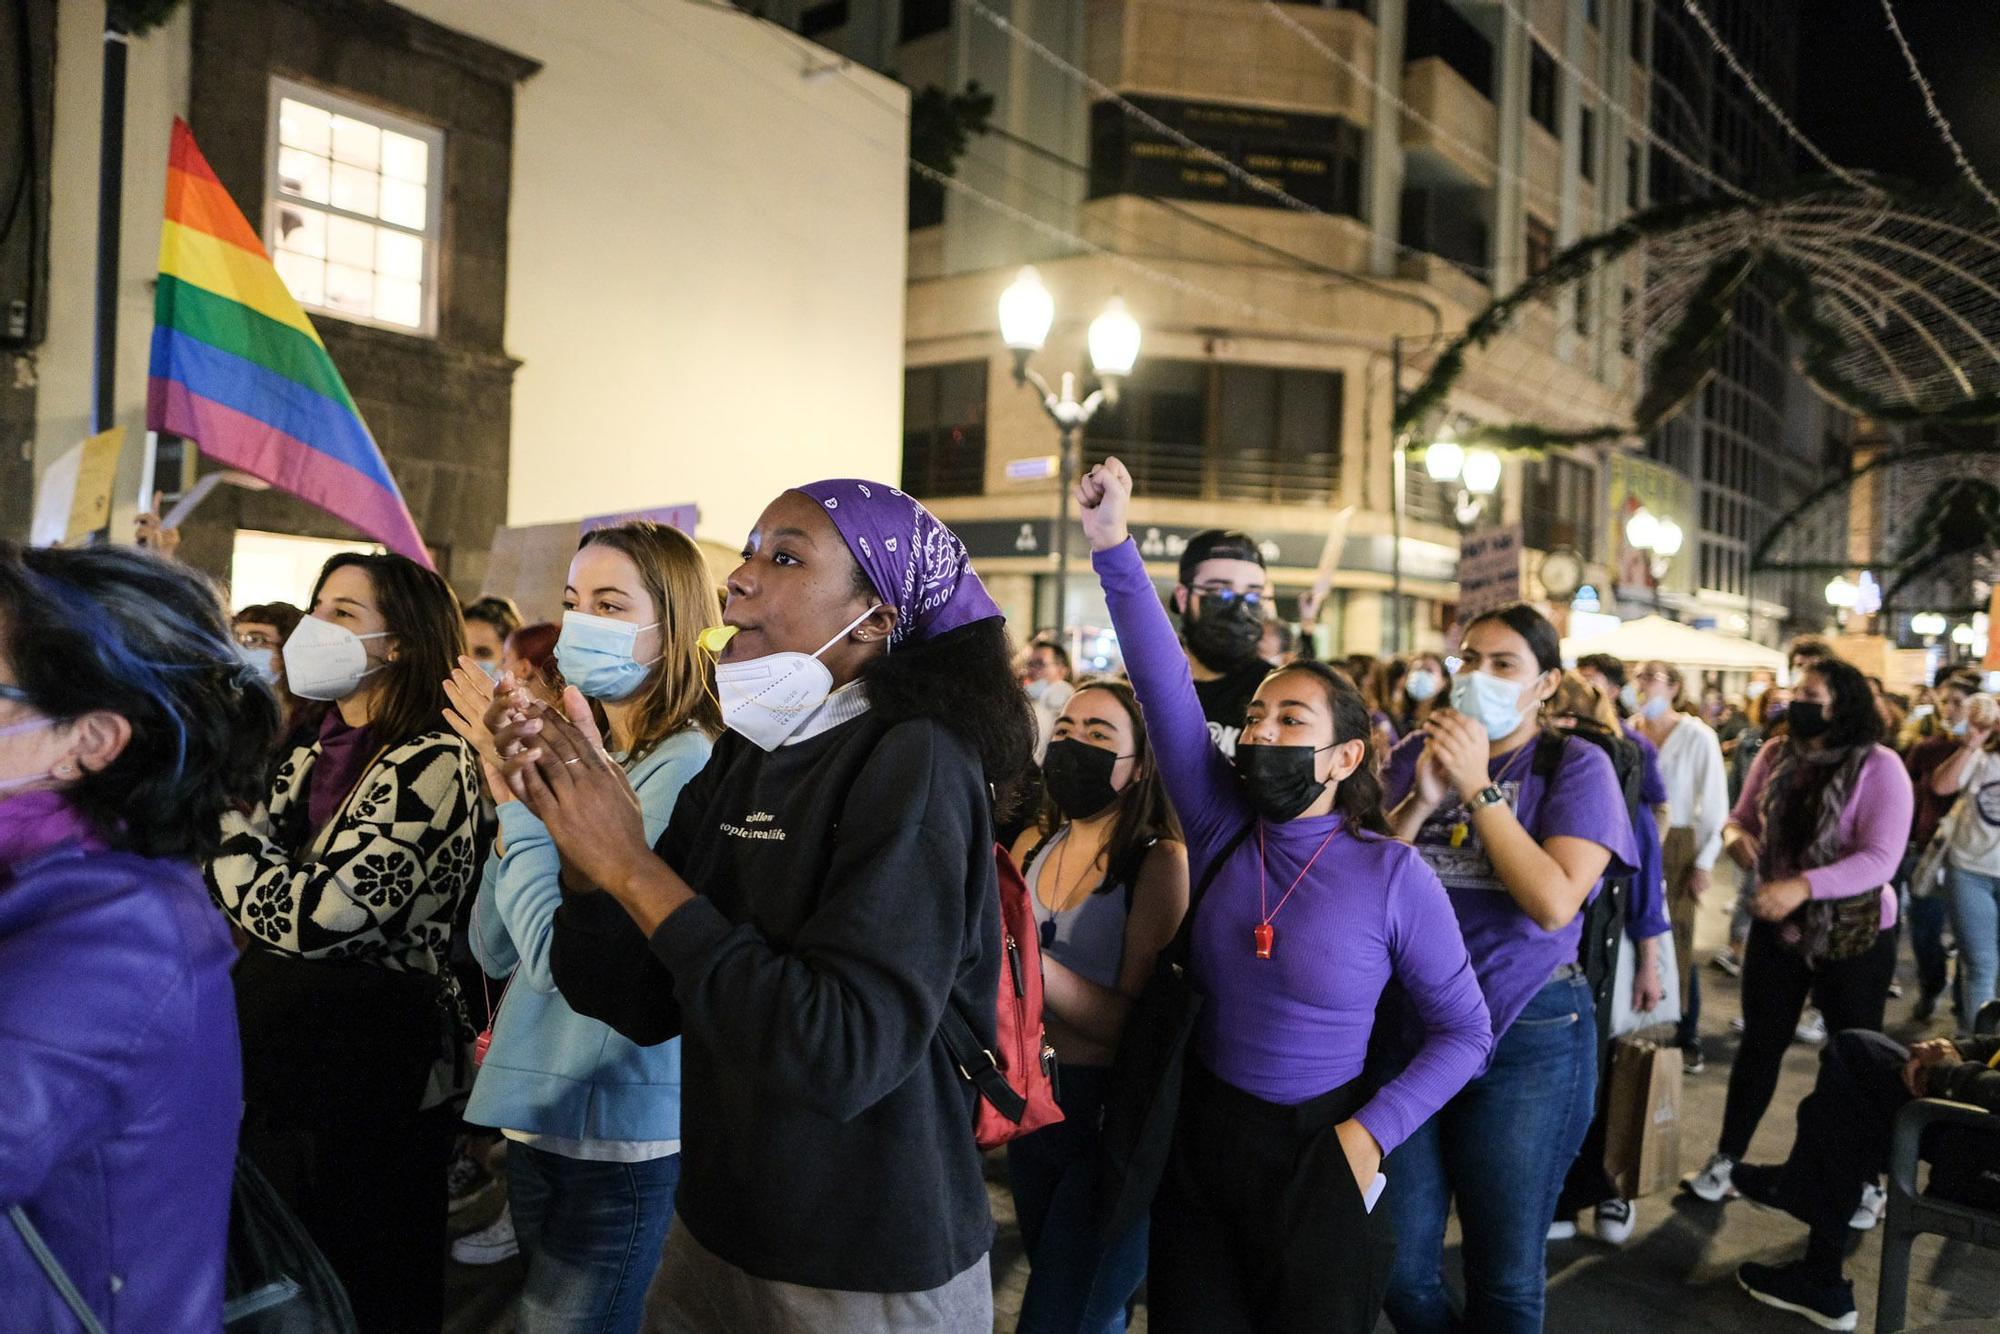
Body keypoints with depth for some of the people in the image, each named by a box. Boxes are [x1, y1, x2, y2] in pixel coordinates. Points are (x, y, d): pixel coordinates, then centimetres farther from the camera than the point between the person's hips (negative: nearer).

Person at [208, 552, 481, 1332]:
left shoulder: (431, 764, -17)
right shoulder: (311, 759, 8)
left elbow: (314, 916, -25)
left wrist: (220, 821, -13)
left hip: (372, 1094, -8)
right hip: (281, 1072, 8)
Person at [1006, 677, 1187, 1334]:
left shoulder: (1161, 862, -17)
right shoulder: (1032, 846, 1)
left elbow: (1137, 1022, -21)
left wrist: (1033, 965, -33)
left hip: (1114, 1115, -6)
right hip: (1033, 1101, 6)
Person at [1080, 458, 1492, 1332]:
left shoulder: (1393, 875, -12)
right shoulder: (1224, 834, -4)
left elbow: (1464, 1031, -3)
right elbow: (1165, 688, -14)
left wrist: (1371, 1134, -14)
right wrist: (1113, 544, -21)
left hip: (1319, 1154, -3)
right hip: (1202, 1141, 3)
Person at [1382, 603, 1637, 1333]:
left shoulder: (1575, 765, -6)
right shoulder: (1418, 754, 5)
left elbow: (1554, 902, -20)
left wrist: (1479, 788, -19)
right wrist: (1421, 801, -16)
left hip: (1527, 1035, -3)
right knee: (1397, 1269, 11)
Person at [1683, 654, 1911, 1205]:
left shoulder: (1879, 766, -17)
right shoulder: (1775, 755, -2)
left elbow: (1881, 858, -23)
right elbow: (1742, 815, 7)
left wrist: (1803, 886, -33)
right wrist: (1735, 834, -18)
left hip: (1855, 932, -4)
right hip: (1777, 925, 4)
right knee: (1759, 1044, 12)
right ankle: (1726, 1162, 23)